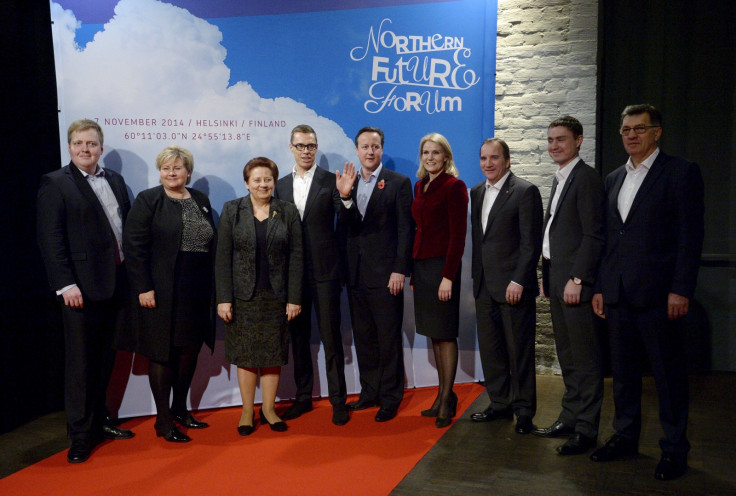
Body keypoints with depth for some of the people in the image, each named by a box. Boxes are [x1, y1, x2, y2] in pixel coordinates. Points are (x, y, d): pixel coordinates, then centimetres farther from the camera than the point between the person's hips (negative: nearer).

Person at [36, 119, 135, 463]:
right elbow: (51, 240, -10)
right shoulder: (55, 183, -4)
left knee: (105, 360, 15)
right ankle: (80, 435, 14)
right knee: (80, 363, 3)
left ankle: (99, 421, 29)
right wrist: (65, 285, -17)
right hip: (82, 289, -6)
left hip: (116, 286, 6)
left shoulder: (115, 181, 13)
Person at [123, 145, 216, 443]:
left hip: (197, 293, 5)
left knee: (190, 350, 12)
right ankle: (163, 421, 11)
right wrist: (144, 288, -16)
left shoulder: (201, 201, 12)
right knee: (162, 352, 1)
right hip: (162, 292, -5)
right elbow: (134, 246, -10)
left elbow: (211, 245, 15)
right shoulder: (148, 200, -4)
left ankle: (180, 409, 28)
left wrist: (212, 286, 10)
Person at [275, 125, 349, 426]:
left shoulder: (330, 181, -1)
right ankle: (303, 397, 26)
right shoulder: (281, 185, 10)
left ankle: (338, 400, 12)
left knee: (331, 336, 0)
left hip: (324, 271, -4)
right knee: (298, 336, 13)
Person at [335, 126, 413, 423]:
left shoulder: (398, 183, -2)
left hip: (385, 275, -5)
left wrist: (400, 270, -13)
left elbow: (405, 230, -6)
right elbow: (343, 228, 1)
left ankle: (390, 398, 15)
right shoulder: (347, 183, 11)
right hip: (356, 274, 5)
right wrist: (345, 197, -16)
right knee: (363, 337, 13)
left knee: (389, 338, 3)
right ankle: (370, 392, 26)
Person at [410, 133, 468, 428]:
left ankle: (447, 399, 8)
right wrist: (414, 273, 9)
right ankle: (443, 394, 19)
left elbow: (458, 235, -13)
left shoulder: (454, 186, -8)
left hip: (442, 265, -7)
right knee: (433, 333, 10)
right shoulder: (420, 186, 14)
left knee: (445, 333, -1)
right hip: (421, 264, 7)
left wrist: (448, 276, -18)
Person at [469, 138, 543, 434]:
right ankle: (500, 404, 26)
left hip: (513, 285, -7)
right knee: (489, 349, 12)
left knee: (519, 351, 2)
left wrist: (518, 281, -17)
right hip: (484, 286, 7)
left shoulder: (524, 192, -8)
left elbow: (531, 242, -12)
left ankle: (524, 411, 15)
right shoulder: (477, 192, 14)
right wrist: (476, 277, 12)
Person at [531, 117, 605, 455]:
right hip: (556, 280, 9)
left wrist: (576, 279, -19)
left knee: (585, 359, -1)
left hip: (575, 282, -9)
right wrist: (547, 276, 15)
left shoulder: (586, 177, -10)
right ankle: (570, 417, 26)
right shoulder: (558, 178, 18)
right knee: (567, 357, 16)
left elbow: (593, 234, -16)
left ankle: (586, 429, 6)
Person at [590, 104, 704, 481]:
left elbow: (690, 236, -8)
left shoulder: (681, 173, -2)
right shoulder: (613, 179, 15)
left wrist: (680, 291, -14)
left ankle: (674, 449, 17)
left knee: (669, 375, 4)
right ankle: (625, 437, 27)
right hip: (618, 295, 6)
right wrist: (599, 287, 11)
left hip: (658, 294, -6)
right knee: (623, 372, 13)